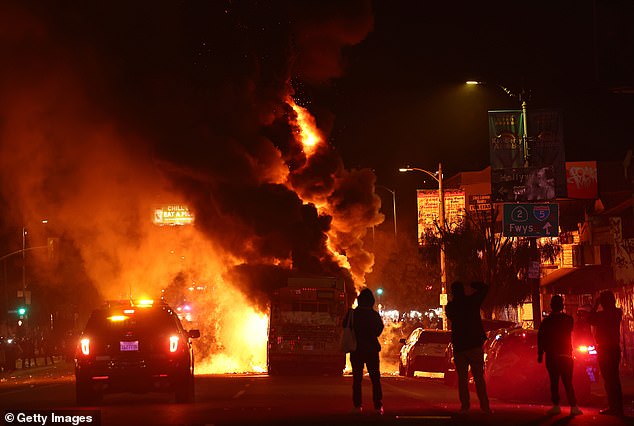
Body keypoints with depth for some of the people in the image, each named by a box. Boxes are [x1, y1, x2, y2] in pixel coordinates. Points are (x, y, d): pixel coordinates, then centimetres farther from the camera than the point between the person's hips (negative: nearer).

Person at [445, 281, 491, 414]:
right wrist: (470, 284, 10)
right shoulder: (472, 301, -5)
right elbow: (484, 288, 7)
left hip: (459, 347, 1)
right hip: (475, 345, -1)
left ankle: (465, 405, 0)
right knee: (479, 377, 4)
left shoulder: (450, 307, 0)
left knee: (462, 378, 7)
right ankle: (484, 406, -1)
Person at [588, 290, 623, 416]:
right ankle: (618, 407, 17)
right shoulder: (617, 313, 4)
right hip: (615, 349, 7)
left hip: (604, 350, -7)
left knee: (608, 379, -5)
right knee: (614, 378, 14)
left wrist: (595, 305, 3)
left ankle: (613, 407, -6)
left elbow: (590, 319, 0)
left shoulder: (602, 314, -16)